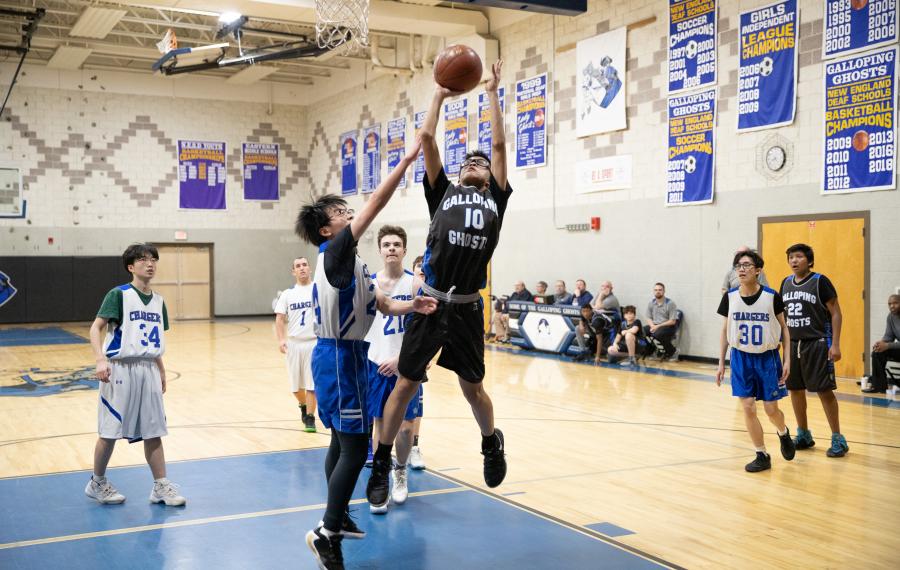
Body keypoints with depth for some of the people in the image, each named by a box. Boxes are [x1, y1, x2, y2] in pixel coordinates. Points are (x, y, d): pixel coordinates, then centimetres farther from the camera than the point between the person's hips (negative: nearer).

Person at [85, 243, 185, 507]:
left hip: (149, 369, 6)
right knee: (110, 431, 3)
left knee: (153, 431, 6)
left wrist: (161, 371, 16)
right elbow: (96, 328, -11)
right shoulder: (119, 294, -7)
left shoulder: (158, 301, 12)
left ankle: (161, 486, 12)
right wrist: (101, 359, -24)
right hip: (121, 369, -6)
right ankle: (97, 483, 21)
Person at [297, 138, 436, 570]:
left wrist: (411, 306, -7)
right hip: (340, 356, -10)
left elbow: (378, 303, 13)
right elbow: (376, 204, -20)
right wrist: (409, 157, -20)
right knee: (355, 446, -8)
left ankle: (337, 518, 30)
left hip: (344, 354, 10)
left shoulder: (347, 263, 15)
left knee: (343, 441, 18)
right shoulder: (334, 252, -13)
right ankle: (326, 534, -3)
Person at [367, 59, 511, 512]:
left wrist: (492, 94, 19)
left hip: (467, 308, 0)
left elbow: (499, 144, 13)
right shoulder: (443, 192, 15)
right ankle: (381, 463, 18)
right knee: (405, 384, 4)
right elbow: (427, 138, 13)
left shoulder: (495, 198, 15)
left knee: (472, 387, 12)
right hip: (430, 303, 0)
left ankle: (492, 443, 39)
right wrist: (439, 94, 21)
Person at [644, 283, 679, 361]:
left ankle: (672, 352, -10)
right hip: (654, 326, 5)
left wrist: (658, 326, -18)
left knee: (657, 334, -37)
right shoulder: (651, 303, 6)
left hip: (667, 326, -5)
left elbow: (672, 321, -11)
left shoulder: (670, 303, -9)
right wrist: (652, 326, -12)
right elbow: (649, 318, 11)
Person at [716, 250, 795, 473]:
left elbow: (783, 328, 0)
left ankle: (784, 433, 38)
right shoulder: (730, 297, -5)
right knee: (748, 408, -2)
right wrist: (721, 364, 4)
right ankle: (762, 456, 12)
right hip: (741, 358, 2)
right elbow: (725, 331, 5)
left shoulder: (772, 297, -11)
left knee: (771, 409, 3)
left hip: (767, 357, -2)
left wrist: (787, 360, -5)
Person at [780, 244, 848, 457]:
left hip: (817, 344, -6)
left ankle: (838, 439, 4)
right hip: (793, 344, 6)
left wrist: (835, 345, -14)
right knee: (795, 389, 10)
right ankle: (804, 435, 24)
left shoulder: (820, 282, -8)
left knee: (824, 390, -6)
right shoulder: (786, 283, 9)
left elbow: (836, 313, -8)